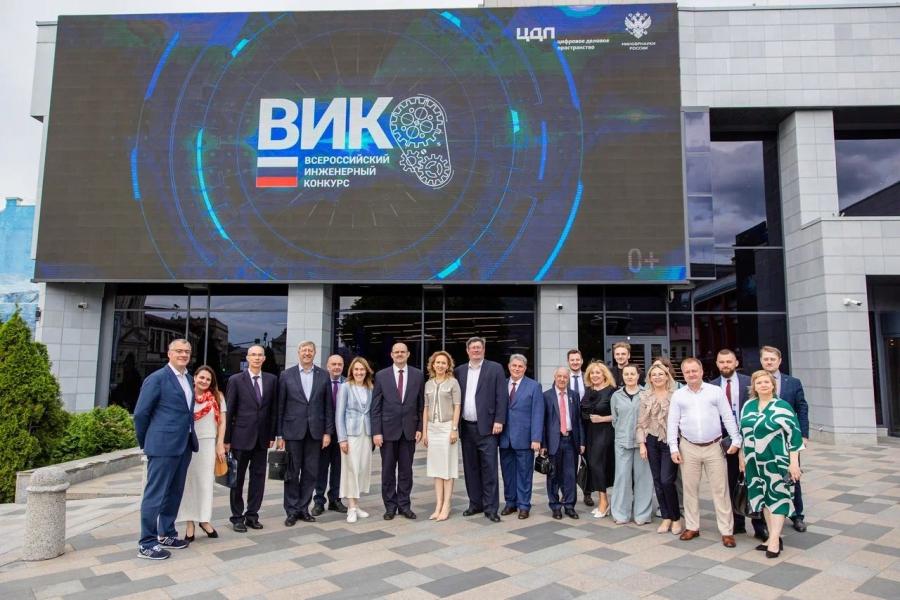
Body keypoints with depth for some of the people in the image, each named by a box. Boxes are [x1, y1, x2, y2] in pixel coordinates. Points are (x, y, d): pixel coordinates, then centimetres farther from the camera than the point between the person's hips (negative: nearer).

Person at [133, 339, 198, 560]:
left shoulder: (188, 379, 13)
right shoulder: (157, 378, -9)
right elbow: (140, 413, -8)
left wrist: (189, 438, 13)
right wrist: (145, 442, 0)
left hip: (184, 445, 7)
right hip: (164, 445, -7)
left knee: (174, 492, 16)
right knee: (155, 494, 0)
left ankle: (166, 534, 29)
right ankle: (146, 544, 9)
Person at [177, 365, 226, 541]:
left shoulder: (217, 397, 4)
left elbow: (222, 422, 5)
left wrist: (220, 444, -1)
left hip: (208, 443, 1)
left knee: (205, 482, 5)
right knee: (188, 482, 4)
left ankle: (204, 519, 16)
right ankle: (189, 522, 10)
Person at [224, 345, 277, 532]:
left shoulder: (272, 380, 4)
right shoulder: (236, 380, -3)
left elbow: (274, 409, 7)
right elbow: (229, 411, -2)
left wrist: (272, 435, 4)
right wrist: (227, 439, -4)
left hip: (262, 437, 3)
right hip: (241, 436, -2)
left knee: (258, 477, 7)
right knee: (237, 478, 7)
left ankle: (252, 515, 19)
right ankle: (237, 517, 18)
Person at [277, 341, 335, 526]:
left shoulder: (323, 376, 5)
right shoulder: (286, 375, 1)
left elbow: (328, 406, 5)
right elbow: (280, 406, 1)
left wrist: (328, 432, 0)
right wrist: (280, 434, -2)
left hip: (315, 432, 2)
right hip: (293, 431, -1)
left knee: (310, 473, 7)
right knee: (292, 473, 5)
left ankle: (303, 508, 20)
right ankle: (292, 511, 17)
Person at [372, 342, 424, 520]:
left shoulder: (418, 375, 3)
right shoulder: (381, 376, 0)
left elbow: (421, 405, 6)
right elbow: (376, 407, -1)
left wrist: (420, 428, -1)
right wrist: (376, 431, -7)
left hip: (409, 430, 1)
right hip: (388, 430, -1)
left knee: (406, 470, 8)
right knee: (388, 470, 7)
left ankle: (404, 505, 19)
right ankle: (390, 506, 19)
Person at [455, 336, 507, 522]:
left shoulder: (495, 368, 0)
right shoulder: (459, 371, 10)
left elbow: (502, 396, -4)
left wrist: (499, 421, -11)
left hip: (486, 427, -4)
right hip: (466, 428, 4)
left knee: (489, 469, -2)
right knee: (470, 468, 11)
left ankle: (490, 508, 6)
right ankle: (475, 503, 22)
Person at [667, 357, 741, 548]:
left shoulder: (716, 391, 0)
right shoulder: (678, 395, 2)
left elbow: (728, 418, 1)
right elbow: (672, 423, 2)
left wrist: (736, 440, -6)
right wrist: (674, 448, -2)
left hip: (714, 447, -1)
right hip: (689, 448, 2)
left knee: (720, 489, 3)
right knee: (690, 489, 10)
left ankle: (727, 531, 12)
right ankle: (692, 527, 22)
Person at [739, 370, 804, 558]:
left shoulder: (782, 407, -7)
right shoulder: (748, 406, 7)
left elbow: (794, 434, -10)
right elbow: (743, 432, 15)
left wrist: (794, 462, -13)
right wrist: (742, 457, 15)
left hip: (777, 461, -5)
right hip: (755, 462, 5)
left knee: (777, 497, 0)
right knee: (764, 498, 10)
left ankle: (775, 540, 6)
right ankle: (773, 536, 20)